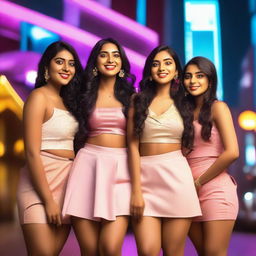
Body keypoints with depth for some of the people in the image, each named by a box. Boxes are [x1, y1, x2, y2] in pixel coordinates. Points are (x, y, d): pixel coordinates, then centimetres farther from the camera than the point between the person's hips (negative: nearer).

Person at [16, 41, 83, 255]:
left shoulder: (67, 100, 15)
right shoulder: (39, 97, -7)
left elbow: (74, 144, 12)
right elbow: (32, 153, -14)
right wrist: (48, 200, -16)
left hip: (68, 181, 7)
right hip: (41, 182, -7)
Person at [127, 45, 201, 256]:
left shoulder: (183, 103, 11)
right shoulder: (138, 101, 6)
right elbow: (133, 146, 0)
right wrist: (136, 190, -8)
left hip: (176, 176, 1)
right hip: (145, 177, 0)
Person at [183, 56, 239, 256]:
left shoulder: (218, 107, -3)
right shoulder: (187, 111, 15)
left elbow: (232, 152, -15)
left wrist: (199, 182, -9)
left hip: (216, 190, -6)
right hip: (190, 192, 6)